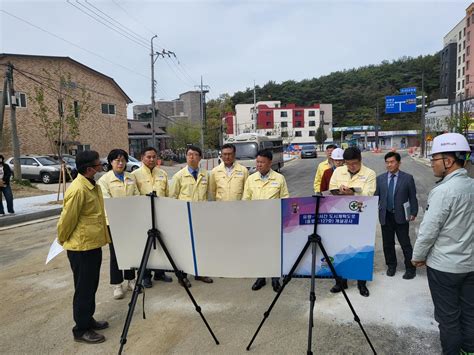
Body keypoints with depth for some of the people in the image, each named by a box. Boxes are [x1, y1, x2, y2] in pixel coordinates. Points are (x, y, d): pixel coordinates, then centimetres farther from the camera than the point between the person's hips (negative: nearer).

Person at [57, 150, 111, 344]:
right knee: (83, 288, 4)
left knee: (91, 286, 19)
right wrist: (63, 241, -1)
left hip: (93, 244, 9)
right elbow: (66, 220, -16)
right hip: (81, 247, -9)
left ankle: (88, 320, 35)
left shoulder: (92, 186, 6)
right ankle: (81, 330, 19)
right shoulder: (78, 190, -24)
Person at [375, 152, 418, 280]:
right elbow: (376, 197, 5)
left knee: (405, 243, 5)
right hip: (385, 216, 3)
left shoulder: (407, 178, -2)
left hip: (401, 216, -2)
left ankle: (410, 268, 20)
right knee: (387, 243, 12)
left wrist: (413, 213, -5)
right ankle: (391, 265, 30)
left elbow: (412, 197, 0)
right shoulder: (380, 178, 4)